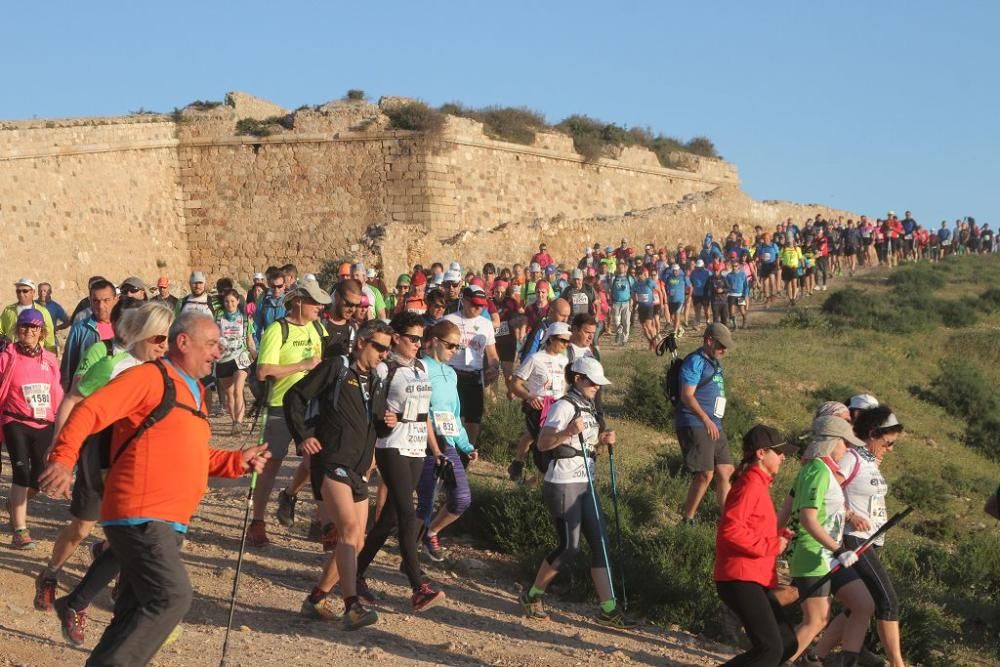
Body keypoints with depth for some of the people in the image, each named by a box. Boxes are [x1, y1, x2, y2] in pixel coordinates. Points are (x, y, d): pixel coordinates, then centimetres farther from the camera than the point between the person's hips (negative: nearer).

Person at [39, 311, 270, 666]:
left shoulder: (193, 391, 19)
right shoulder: (150, 377, -8)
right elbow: (89, 411, -17)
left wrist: (238, 461, 15)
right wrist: (63, 459, -31)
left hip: (167, 522, 9)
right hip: (141, 517, -9)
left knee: (137, 611, 11)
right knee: (172, 596, -19)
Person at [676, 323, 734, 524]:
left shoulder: (714, 362, 19)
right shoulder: (695, 362, -11)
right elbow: (687, 396, -20)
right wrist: (706, 419, -29)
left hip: (714, 426, 10)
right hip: (695, 425, -9)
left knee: (725, 472, 8)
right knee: (705, 474, -11)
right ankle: (688, 519, 2)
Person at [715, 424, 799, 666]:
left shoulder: (758, 483, 19)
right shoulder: (750, 484, -13)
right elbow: (730, 530, -24)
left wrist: (778, 536, 8)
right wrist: (772, 546, -17)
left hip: (756, 579, 10)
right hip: (741, 579, -10)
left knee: (787, 644, 11)